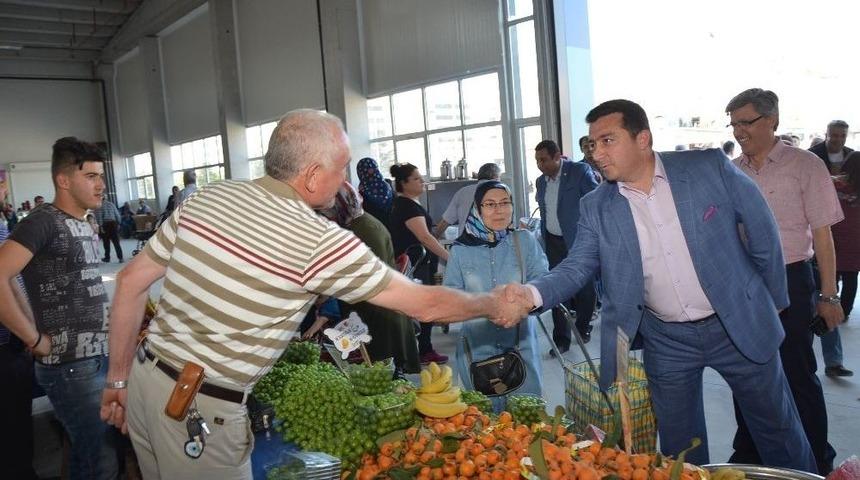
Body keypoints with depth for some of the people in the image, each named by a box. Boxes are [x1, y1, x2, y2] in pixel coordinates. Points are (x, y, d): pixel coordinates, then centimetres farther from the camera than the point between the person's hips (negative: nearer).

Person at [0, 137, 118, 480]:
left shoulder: (83, 226, 12)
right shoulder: (44, 221, -14)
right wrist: (35, 340, -19)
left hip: (101, 357, 8)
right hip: (72, 366, -8)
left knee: (87, 452, 19)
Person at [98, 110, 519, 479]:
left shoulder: (208, 197, 0)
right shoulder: (321, 242, -17)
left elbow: (131, 280, 4)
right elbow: (425, 305, -9)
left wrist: (119, 378, 13)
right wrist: (492, 304, 9)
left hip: (146, 377, 7)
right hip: (204, 408, -7)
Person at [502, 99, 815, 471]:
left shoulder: (710, 167, -12)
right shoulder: (596, 207, -6)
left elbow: (761, 231, -2)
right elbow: (576, 267, -9)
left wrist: (775, 299, 6)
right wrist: (533, 294, -28)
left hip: (739, 325, -1)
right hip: (667, 342, 1)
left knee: (777, 427, 19)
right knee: (679, 451, 13)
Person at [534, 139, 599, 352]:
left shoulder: (580, 171, -7)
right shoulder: (541, 181, 10)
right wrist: (544, 237, 13)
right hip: (554, 242, 4)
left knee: (584, 287, 9)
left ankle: (583, 327, 32)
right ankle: (561, 338, 8)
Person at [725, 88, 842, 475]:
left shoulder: (804, 166, -5)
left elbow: (822, 234, -5)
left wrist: (828, 296, -7)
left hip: (788, 282, -4)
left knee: (797, 374, 3)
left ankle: (816, 462, 22)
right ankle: (749, 454, 31)